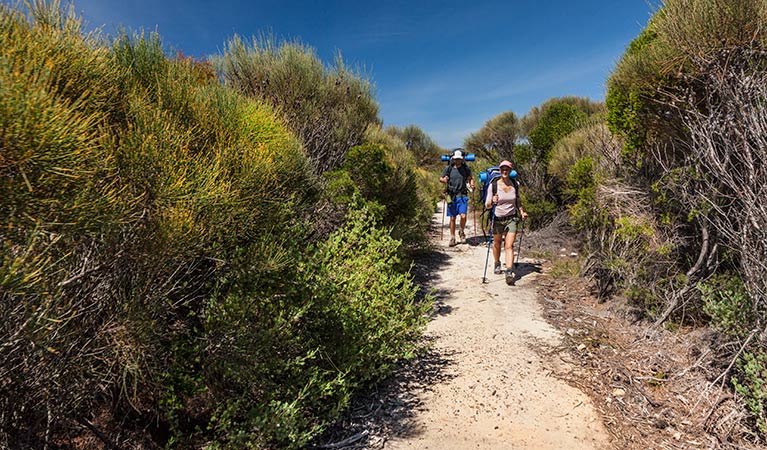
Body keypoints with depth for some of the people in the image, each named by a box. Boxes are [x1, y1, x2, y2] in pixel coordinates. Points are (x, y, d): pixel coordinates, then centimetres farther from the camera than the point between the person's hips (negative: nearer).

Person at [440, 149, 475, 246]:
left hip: (462, 195, 0)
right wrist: (444, 180, -10)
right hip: (451, 196, 0)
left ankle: (461, 232, 17)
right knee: (452, 218, 5)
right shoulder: (448, 168, 2)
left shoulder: (466, 169, 4)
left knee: (463, 216, -12)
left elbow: (470, 178, 17)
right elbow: (441, 178, 12)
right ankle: (452, 238, 18)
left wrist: (472, 185, -3)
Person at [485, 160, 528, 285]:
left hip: (511, 219, 0)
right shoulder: (493, 185, -9)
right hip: (497, 219, 0)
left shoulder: (515, 185, 1)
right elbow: (487, 205, -7)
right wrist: (492, 202, -29)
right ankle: (497, 264, 43)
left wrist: (522, 212, 1)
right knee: (496, 244, 17)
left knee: (509, 246, -12)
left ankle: (509, 273, -16)